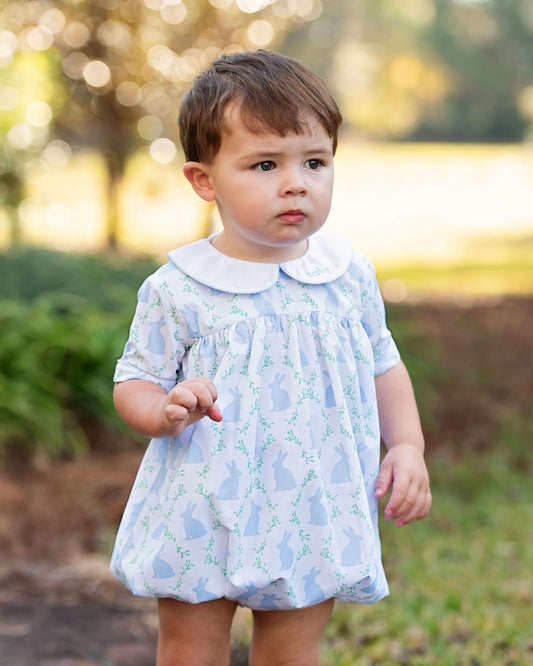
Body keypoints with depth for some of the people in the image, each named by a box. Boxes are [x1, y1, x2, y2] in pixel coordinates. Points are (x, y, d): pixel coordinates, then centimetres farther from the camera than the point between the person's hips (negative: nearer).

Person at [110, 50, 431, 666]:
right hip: (203, 519, -2)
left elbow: (384, 367, 11)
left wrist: (407, 445, -2)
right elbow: (133, 383, -4)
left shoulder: (349, 276, -1)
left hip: (312, 518, 2)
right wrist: (166, 411, -26)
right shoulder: (177, 290, -11)